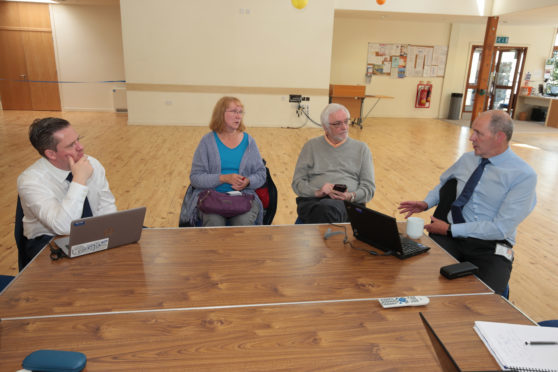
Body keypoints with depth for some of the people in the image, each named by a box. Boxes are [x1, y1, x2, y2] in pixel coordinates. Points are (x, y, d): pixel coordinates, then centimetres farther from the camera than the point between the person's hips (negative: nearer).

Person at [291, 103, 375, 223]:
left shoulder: (361, 148, 18)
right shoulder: (311, 146, 17)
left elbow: (369, 187, 13)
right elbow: (297, 182, 11)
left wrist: (351, 196, -9)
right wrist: (317, 192, -10)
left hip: (348, 203, 0)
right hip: (312, 200, 0)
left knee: (327, 208, -38)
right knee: (323, 209, -39)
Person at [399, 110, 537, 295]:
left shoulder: (524, 175, -8)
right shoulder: (467, 159, 10)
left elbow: (501, 228, -14)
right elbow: (443, 185, 27)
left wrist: (450, 229, -15)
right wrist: (425, 203, 6)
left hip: (489, 246, -3)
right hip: (449, 236, 3)